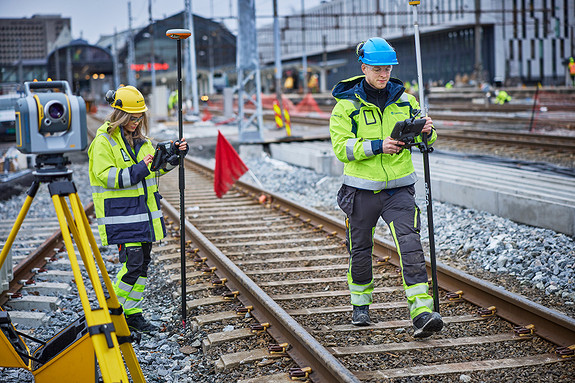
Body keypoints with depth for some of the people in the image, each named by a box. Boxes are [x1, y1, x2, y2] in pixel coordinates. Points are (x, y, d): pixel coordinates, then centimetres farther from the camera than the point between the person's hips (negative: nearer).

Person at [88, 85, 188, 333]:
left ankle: (132, 313, 19)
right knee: (133, 263, -13)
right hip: (121, 215, -7)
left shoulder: (140, 139, 14)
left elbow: (157, 167, 22)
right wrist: (137, 171, -24)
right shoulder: (104, 141, -9)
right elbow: (105, 176, -17)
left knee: (143, 263, 8)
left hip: (144, 213, 8)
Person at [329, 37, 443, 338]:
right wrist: (377, 146, -25)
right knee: (360, 249, 12)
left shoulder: (404, 100, 5)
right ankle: (361, 304, 35)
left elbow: (423, 139, 12)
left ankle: (421, 312, -19)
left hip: (399, 188, 1)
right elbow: (341, 147, -13)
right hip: (362, 191, -1)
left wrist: (427, 132, -13)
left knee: (410, 244, -14)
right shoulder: (347, 104, -5)